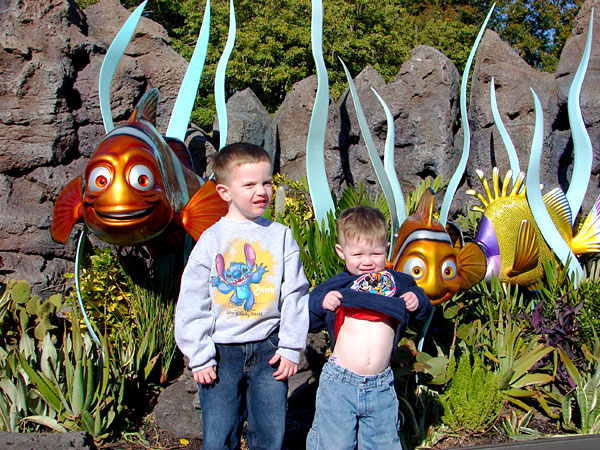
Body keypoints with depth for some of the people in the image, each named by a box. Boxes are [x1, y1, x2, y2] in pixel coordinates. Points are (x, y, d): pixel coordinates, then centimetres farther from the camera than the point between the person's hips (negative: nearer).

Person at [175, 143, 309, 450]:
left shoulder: (281, 236, 1)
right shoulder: (211, 240, -2)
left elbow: (295, 296, 3)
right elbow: (192, 304, 0)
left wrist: (291, 348, -1)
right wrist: (199, 357, -2)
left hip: (268, 349, 1)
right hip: (221, 351, -1)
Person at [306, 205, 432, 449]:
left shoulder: (396, 283, 5)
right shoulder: (336, 286, -2)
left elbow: (423, 308, 16)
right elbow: (308, 321, 0)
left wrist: (417, 300, -5)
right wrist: (321, 301, -18)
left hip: (381, 386, 2)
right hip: (339, 382, -2)